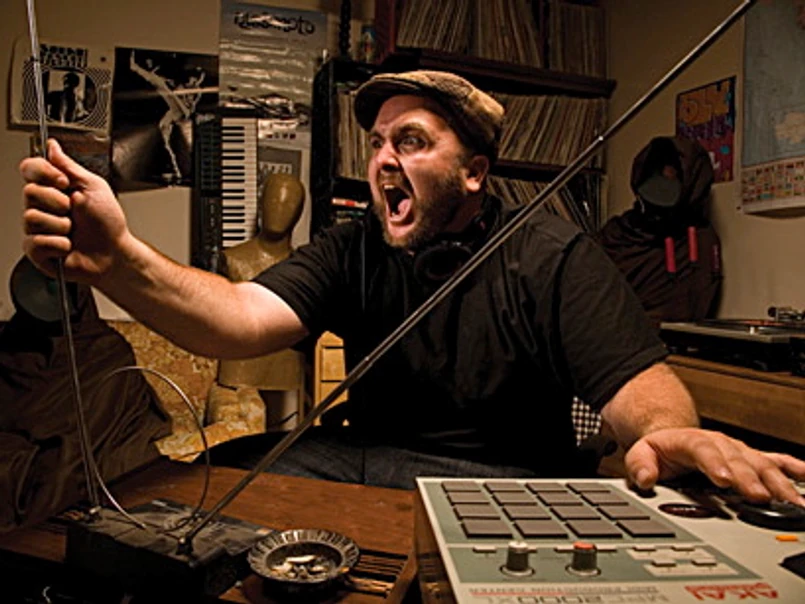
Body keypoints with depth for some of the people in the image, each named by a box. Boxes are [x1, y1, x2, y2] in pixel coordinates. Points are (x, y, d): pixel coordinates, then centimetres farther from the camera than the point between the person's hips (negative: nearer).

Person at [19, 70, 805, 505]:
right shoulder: (353, 250, 2)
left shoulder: (552, 257, -5)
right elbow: (242, 318, -14)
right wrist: (121, 263, -34)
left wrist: (670, 433, -39)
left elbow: (636, 380, -13)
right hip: (357, 461, 4)